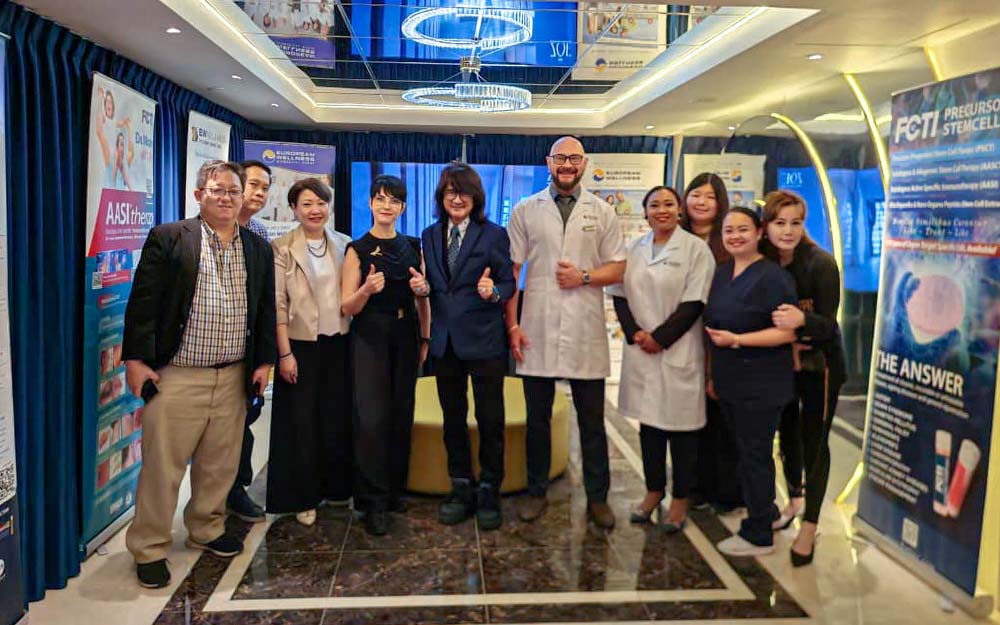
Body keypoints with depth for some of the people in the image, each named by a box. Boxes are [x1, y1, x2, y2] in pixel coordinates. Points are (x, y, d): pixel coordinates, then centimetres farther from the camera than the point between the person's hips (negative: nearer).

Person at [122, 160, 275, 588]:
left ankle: (206, 530, 33)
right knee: (162, 465, 4)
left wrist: (264, 361, 7)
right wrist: (136, 359, -10)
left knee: (220, 465, 14)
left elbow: (266, 311, 12)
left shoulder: (258, 250, 10)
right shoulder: (168, 239, -3)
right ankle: (149, 549, 18)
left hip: (234, 377, 4)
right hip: (176, 376, -4)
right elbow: (143, 302, -6)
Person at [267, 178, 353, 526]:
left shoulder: (344, 245, 6)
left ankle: (336, 486, 29)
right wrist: (285, 353, -12)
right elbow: (278, 304, -8)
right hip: (301, 344, -3)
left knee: (338, 418, 11)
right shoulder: (282, 248, -5)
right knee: (302, 422, 7)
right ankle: (304, 498, 20)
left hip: (338, 343, 4)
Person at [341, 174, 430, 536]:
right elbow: (347, 307, -4)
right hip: (370, 339, -3)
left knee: (402, 415, 9)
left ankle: (395, 490, 24)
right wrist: (367, 289, -22)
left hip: (406, 339, 4)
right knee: (371, 417, -7)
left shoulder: (412, 247, 8)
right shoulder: (358, 249, -2)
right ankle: (374, 502, 3)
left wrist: (425, 339, 6)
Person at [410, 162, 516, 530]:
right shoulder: (430, 236, 9)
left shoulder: (493, 234, -4)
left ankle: (489, 492, 20)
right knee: (452, 418, 14)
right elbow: (434, 285, 13)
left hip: (484, 340, -4)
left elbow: (509, 284, -4)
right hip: (445, 340, 5)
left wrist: (494, 292, -25)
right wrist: (423, 288, -9)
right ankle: (461, 489, 29)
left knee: (490, 419, 4)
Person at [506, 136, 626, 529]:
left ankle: (597, 497, 21)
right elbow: (511, 271, 3)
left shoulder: (602, 212, 8)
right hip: (536, 332, 0)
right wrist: (512, 325, -3)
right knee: (537, 419, 10)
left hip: (585, 334, 0)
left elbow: (618, 269, 7)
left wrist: (584, 277, -11)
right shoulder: (525, 210, 5)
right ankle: (536, 492, 25)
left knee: (592, 422, 8)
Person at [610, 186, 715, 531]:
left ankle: (680, 498, 18)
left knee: (680, 424, 3)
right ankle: (653, 490, 27)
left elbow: (694, 303, -9)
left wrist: (660, 338, -12)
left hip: (678, 350, -4)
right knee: (648, 420, 12)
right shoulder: (635, 248, 9)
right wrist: (635, 334, -6)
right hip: (641, 349, 4)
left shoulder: (695, 248, -4)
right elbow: (620, 295, 8)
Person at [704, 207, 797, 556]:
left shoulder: (773, 276, -14)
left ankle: (758, 535, 16)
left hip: (760, 385, -7)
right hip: (729, 382, 7)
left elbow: (789, 331, -19)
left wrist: (736, 340, -21)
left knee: (755, 455, 2)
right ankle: (765, 511, 36)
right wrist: (713, 372, 15)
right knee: (745, 450, 17)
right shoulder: (722, 273, 10)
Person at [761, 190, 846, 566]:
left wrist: (802, 320, -41)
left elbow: (827, 325, -21)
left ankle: (809, 526, 9)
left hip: (819, 364, -4)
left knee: (813, 441, -1)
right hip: (780, 362, 4)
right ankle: (793, 500, 38)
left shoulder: (820, 264, -19)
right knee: (787, 432, 16)